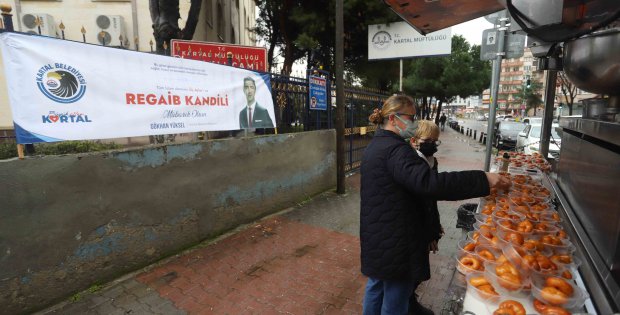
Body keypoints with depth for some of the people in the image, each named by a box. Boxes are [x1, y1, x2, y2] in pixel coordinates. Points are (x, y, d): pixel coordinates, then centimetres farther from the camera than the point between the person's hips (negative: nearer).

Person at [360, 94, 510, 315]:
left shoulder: (375, 145, 10)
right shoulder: (394, 149, -23)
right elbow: (429, 182, -34)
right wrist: (483, 180, -29)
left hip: (377, 237, 10)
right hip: (394, 242, -10)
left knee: (376, 287, 25)